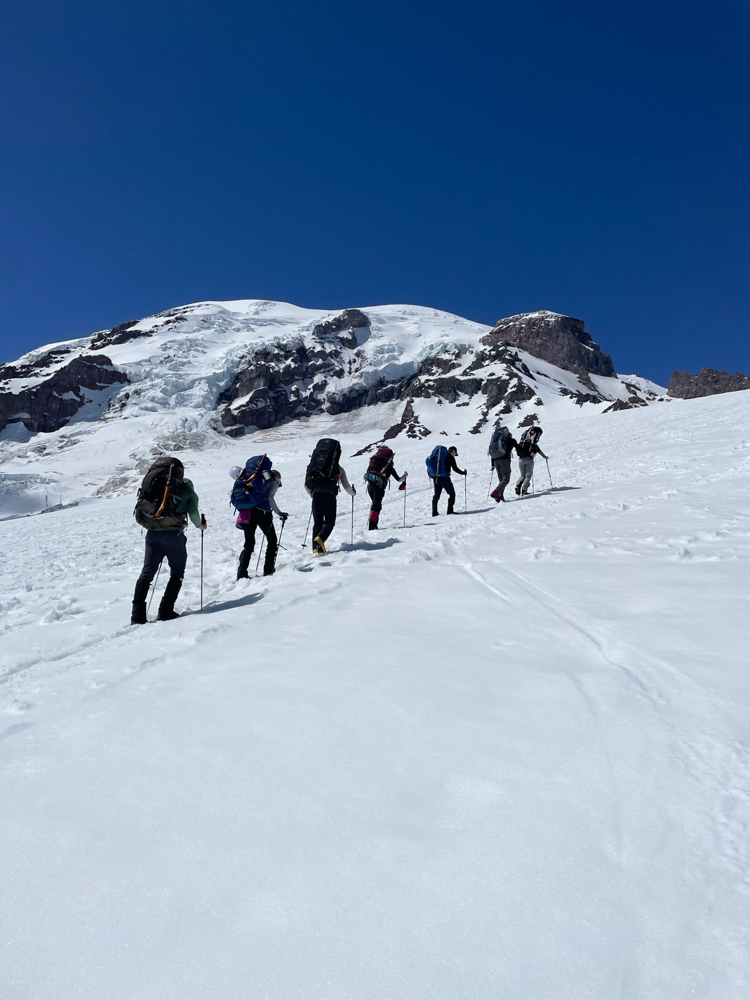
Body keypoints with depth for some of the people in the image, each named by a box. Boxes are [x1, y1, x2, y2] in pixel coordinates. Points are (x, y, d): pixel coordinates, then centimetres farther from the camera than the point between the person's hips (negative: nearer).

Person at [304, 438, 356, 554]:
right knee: (329, 522, 7)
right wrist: (353, 492, 37)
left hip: (316, 495, 3)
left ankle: (316, 548, -2)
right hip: (329, 495, -3)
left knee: (317, 522, 12)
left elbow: (306, 485, 18)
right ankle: (320, 539, -22)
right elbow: (346, 486, 15)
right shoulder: (338, 468, 13)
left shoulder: (312, 466, 19)